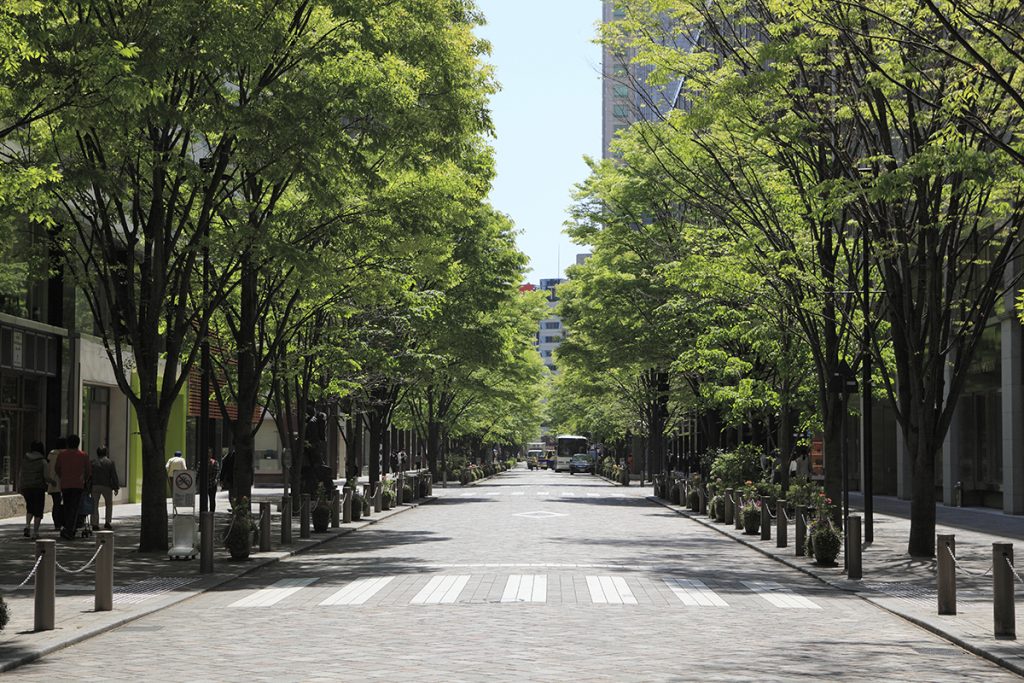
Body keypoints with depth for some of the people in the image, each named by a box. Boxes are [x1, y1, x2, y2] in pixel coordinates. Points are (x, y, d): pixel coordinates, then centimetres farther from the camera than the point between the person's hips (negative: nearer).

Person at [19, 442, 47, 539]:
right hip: (38, 487, -3)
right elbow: (46, 476, -7)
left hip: (26, 487, 3)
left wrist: (19, 487, 12)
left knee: (30, 508, 22)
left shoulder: (24, 459, 4)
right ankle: (35, 531, -2)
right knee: (38, 510, 5)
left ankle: (27, 526, 2)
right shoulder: (42, 461, -6)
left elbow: (21, 475, 5)